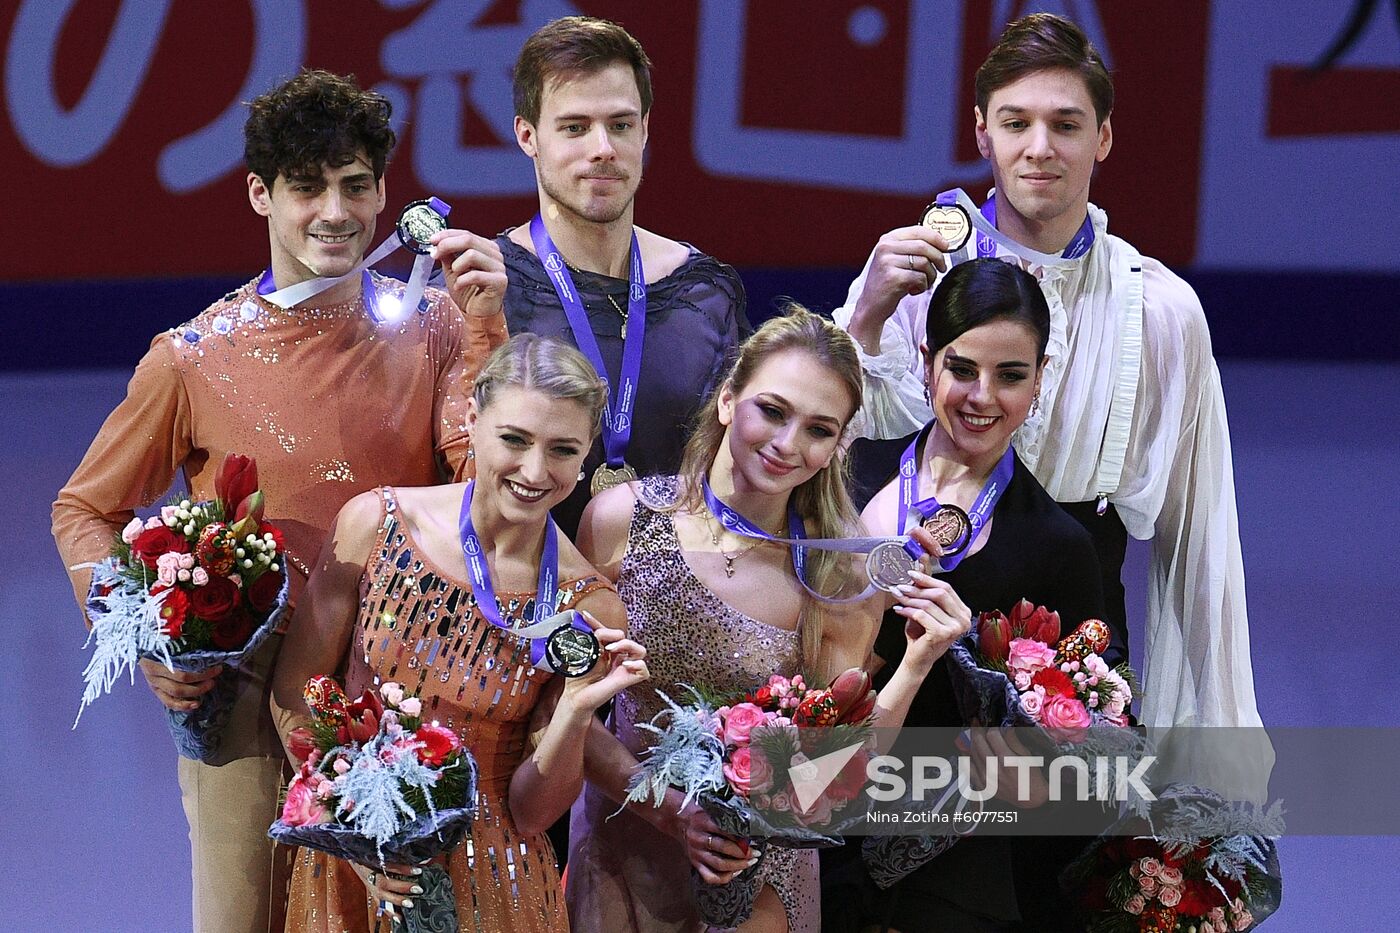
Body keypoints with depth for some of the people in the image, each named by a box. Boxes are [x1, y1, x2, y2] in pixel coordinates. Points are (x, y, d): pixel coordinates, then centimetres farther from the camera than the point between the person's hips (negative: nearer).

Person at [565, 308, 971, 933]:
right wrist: (672, 813, -21)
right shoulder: (623, 519, -14)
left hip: (761, 870, 0)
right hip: (624, 849, 1)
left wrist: (914, 668, -24)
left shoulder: (846, 578, -13)